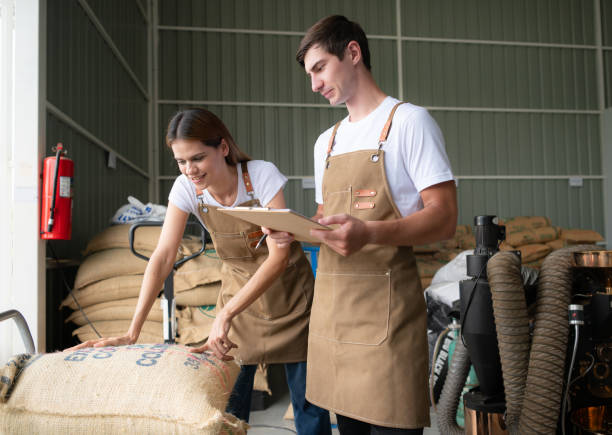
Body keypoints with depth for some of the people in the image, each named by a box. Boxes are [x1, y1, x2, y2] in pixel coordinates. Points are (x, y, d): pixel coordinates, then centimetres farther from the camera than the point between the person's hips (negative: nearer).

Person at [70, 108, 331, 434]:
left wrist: (226, 313, -36)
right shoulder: (186, 189, -13)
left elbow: (279, 255, -29)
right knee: (229, 400, 1)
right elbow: (163, 257, -16)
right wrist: (132, 332, -24)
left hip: (286, 288, -3)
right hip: (238, 289, 3)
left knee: (308, 402, -1)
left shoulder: (263, 176, -24)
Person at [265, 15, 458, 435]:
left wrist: (369, 234, -27)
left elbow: (444, 218, -11)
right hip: (331, 305, 7)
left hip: (385, 308, -6)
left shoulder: (409, 121, -3)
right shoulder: (326, 142, 19)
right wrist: (296, 230, 1)